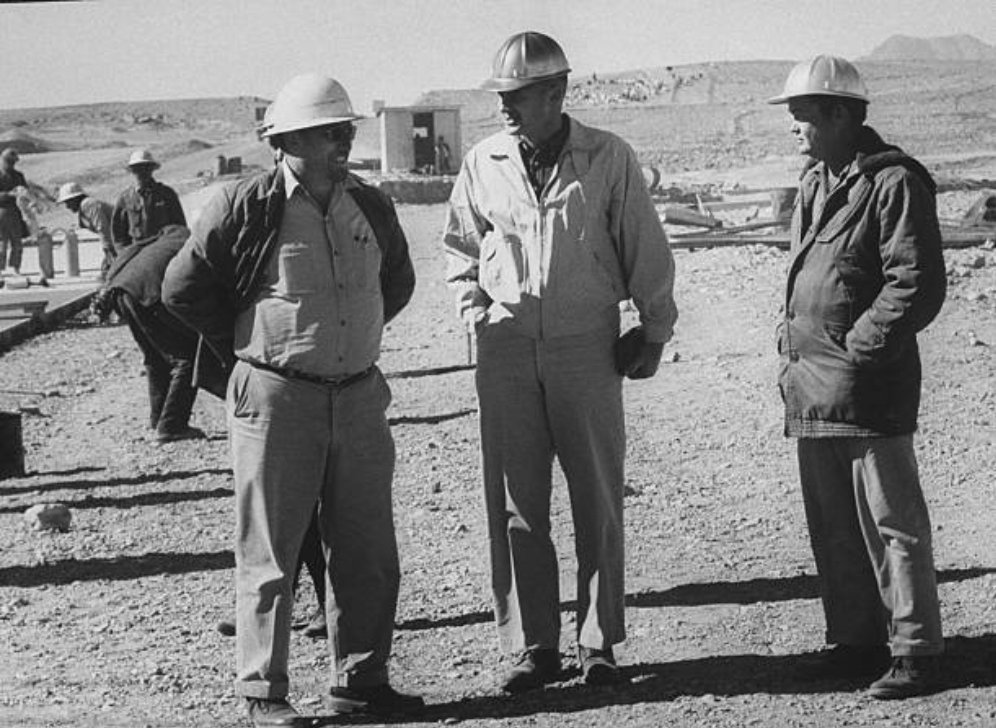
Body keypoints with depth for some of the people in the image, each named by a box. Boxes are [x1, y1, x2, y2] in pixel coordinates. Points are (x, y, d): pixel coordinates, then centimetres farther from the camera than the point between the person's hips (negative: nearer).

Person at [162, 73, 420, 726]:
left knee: (368, 550, 9)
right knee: (270, 554, 2)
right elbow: (183, 288, -1)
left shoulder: (372, 206, 7)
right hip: (276, 400, -5)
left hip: (360, 396, 5)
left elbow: (398, 281, 25)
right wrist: (248, 350, 5)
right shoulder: (245, 209, -10)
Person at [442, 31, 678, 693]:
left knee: (598, 502, 3)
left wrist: (654, 332, 5)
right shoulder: (483, 164, 4)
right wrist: (474, 309, 7)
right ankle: (534, 645, 11)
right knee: (516, 505, 3)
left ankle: (599, 644, 13)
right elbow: (459, 244, 18)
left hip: (587, 346, -2)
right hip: (506, 347, 2)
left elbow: (647, 250, 4)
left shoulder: (608, 159, -3)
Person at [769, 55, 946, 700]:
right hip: (810, 390, 9)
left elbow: (917, 284, -15)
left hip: (868, 387, -9)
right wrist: (792, 347, 13)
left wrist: (857, 350, -16)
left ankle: (914, 650, 5)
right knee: (832, 524, 13)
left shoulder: (895, 182, -10)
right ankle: (856, 640, 23)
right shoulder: (814, 185, 16)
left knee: (890, 520, -2)